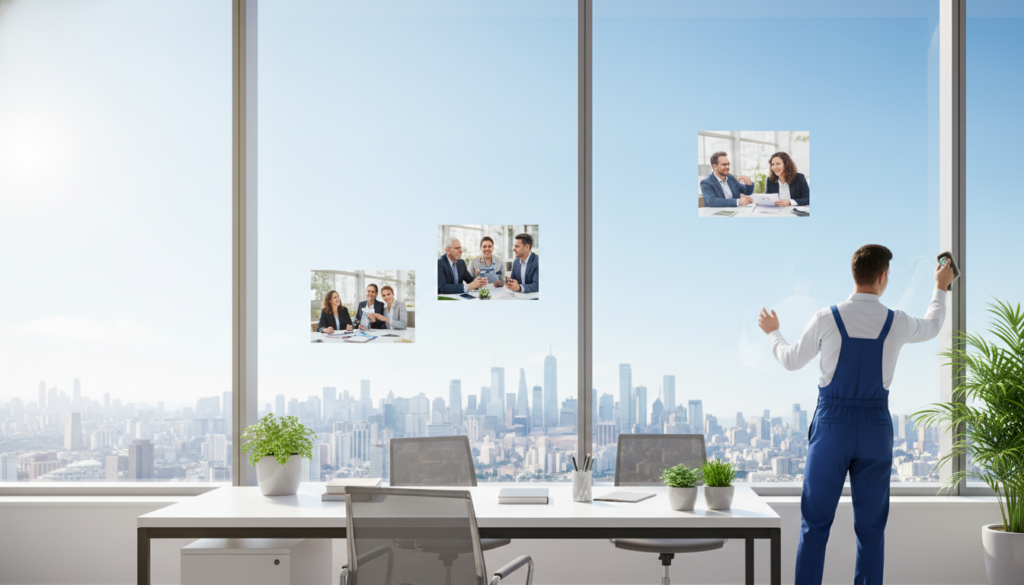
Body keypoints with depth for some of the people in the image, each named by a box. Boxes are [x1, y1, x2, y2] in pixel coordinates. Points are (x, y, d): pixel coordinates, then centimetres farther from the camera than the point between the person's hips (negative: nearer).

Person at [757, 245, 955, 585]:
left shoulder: (826, 319, -7)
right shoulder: (896, 323, -2)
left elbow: (791, 361, 8)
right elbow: (931, 328, 23)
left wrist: (772, 332, 28)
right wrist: (940, 288, 41)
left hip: (831, 428, -1)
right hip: (876, 429, 1)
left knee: (816, 524, 5)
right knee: (871, 527, 10)